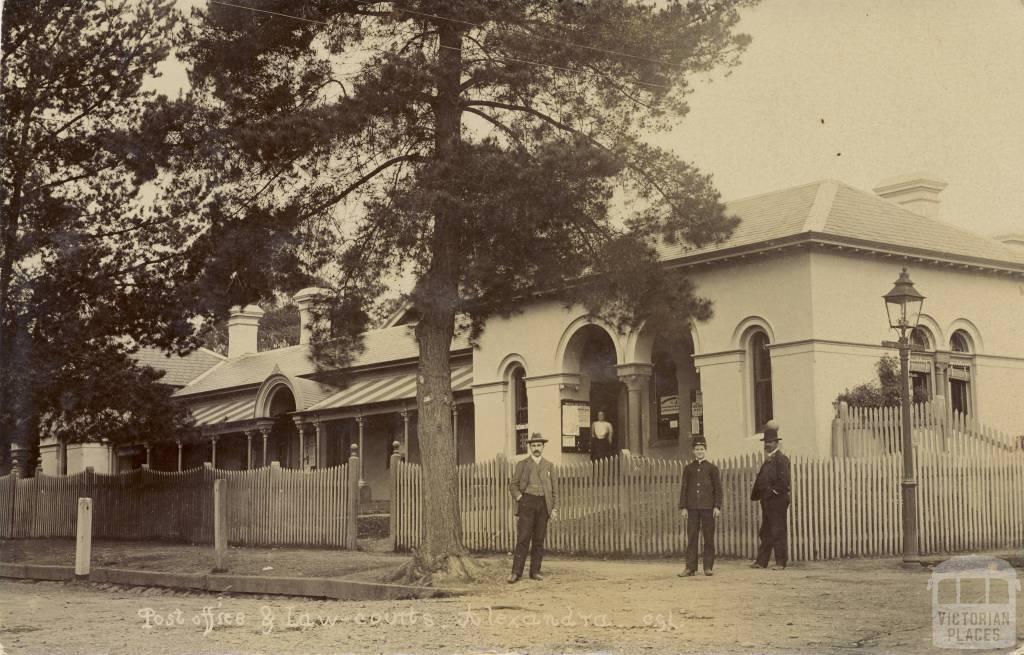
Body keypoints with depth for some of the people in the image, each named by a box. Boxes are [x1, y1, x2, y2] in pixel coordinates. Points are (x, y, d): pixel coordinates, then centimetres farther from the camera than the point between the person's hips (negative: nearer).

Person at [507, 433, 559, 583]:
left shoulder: (549, 466, 14)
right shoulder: (522, 464, 9)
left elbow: (555, 489, 11)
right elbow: (513, 485, 9)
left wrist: (555, 508, 2)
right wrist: (519, 498, -6)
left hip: (544, 504, 2)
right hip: (527, 502, -2)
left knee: (539, 540, 2)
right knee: (523, 538, -9)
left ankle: (535, 571, 7)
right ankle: (516, 572, -10)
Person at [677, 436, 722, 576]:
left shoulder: (712, 468, 5)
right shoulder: (688, 468, 9)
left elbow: (718, 489, 3)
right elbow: (684, 488, 8)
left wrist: (717, 507, -5)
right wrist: (683, 507, 1)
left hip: (708, 507, -1)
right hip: (692, 508, 1)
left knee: (708, 537, 2)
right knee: (691, 538, -1)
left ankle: (708, 567, 8)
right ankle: (690, 568, 1)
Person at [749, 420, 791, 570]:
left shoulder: (781, 459, -8)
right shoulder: (768, 460, 19)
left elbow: (784, 481, -17)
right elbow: (761, 479, 20)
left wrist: (772, 491, -15)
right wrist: (756, 494, 8)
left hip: (778, 500, -9)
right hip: (767, 501, 9)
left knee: (778, 532, -5)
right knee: (765, 532, 10)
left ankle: (781, 562, 0)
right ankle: (761, 561, 13)